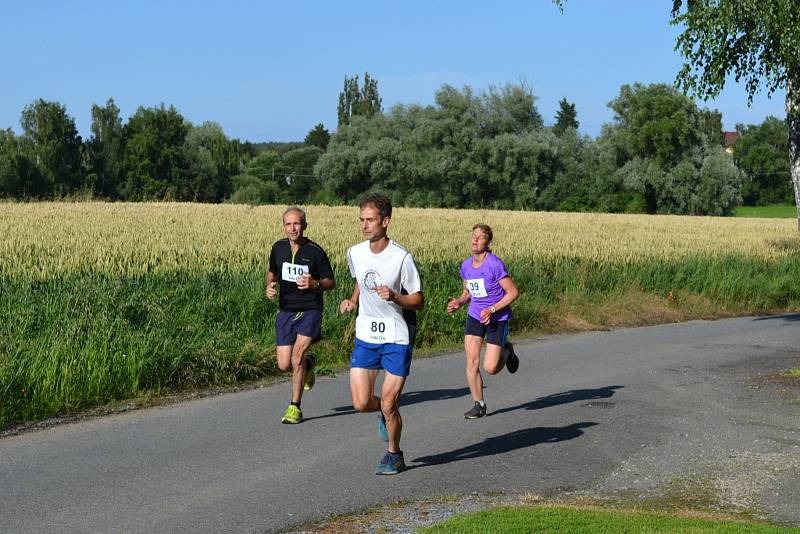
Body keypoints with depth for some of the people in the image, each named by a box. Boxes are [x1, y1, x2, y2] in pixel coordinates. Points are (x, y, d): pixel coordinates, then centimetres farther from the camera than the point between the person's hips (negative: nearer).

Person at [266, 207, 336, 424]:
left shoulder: (315, 251, -8)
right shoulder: (278, 248, 4)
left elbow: (331, 282, -1)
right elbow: (272, 272, 22)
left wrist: (315, 284, -22)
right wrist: (270, 286, 0)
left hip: (310, 311, -4)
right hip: (285, 311, 4)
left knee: (297, 356, -18)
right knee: (284, 365, 0)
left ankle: (295, 407, -5)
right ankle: (308, 362, 36)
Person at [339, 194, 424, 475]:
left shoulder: (402, 258, -14)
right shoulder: (355, 253, 1)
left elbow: (418, 301, -8)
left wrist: (394, 297, -27)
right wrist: (352, 301, 4)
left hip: (397, 338, -4)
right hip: (365, 336, 4)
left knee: (389, 404, -2)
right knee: (361, 403, -4)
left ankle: (394, 454, 24)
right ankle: (387, 413, 31)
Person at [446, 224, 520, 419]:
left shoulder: (495, 264, -17)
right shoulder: (466, 265, 2)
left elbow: (513, 292, -14)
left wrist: (492, 309, -21)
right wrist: (458, 302, -4)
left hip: (497, 319, -5)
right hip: (474, 316, 5)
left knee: (490, 368, -7)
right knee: (472, 361, -7)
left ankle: (506, 351, 28)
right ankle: (479, 404, 7)